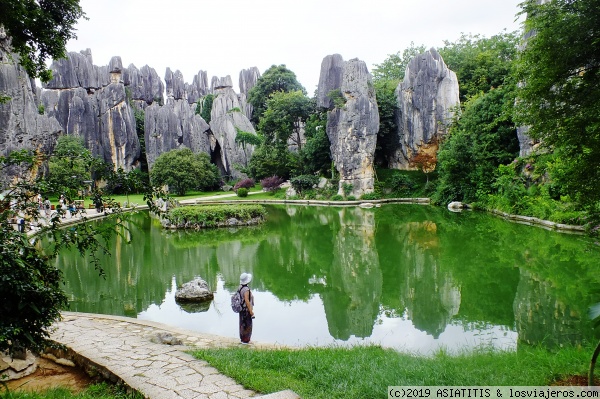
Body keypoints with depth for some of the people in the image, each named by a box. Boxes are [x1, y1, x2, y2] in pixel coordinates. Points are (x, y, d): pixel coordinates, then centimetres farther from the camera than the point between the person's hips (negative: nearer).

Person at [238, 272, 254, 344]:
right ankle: (245, 340, 9)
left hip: (241, 309, 9)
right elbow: (247, 301, -28)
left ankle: (242, 338, 30)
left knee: (242, 324, 19)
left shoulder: (240, 288, 2)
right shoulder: (246, 289, -26)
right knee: (247, 325, 2)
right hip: (246, 310, -9)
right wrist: (251, 311, -22)